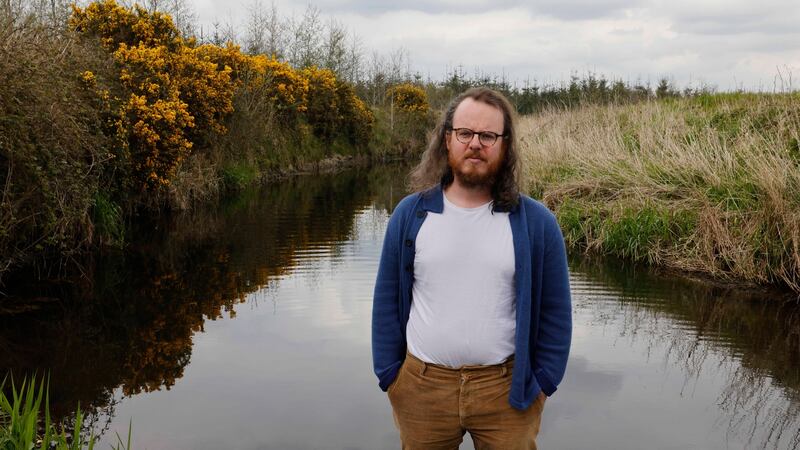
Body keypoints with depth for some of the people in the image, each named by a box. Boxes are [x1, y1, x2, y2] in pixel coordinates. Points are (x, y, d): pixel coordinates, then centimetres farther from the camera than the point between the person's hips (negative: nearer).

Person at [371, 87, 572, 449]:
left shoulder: (536, 222, -4)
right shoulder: (410, 214, -1)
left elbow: (554, 310, 2)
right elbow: (387, 300, 5)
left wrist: (542, 382, -2)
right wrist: (389, 373, 2)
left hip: (507, 388, -1)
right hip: (421, 386, 1)